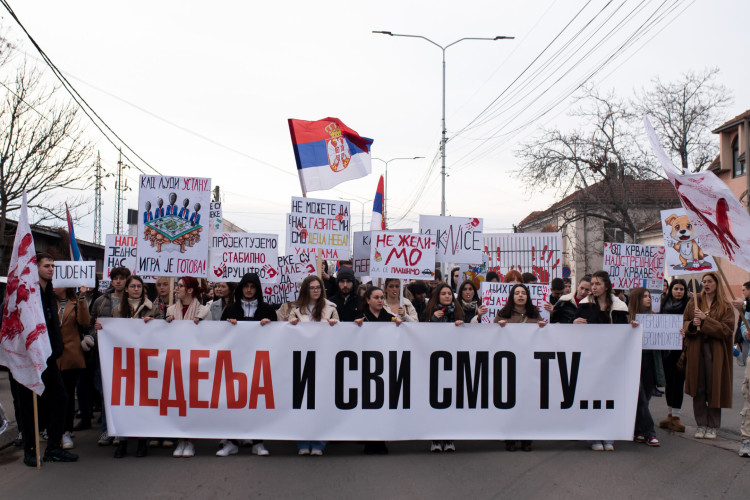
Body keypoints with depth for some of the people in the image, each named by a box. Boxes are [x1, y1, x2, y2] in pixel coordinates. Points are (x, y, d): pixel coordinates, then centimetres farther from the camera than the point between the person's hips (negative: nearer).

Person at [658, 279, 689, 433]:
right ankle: (670, 415, 20)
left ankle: (675, 417, 3)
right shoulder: (665, 305, 10)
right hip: (666, 349, 4)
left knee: (678, 381, -3)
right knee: (669, 381, 10)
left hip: (682, 349, -4)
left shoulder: (689, 306, -2)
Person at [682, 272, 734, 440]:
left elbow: (727, 330, -8)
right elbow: (684, 326, 10)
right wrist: (692, 325, -12)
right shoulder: (693, 303, 10)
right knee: (698, 388, 3)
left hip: (715, 351, -2)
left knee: (714, 388, 0)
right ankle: (701, 425, 12)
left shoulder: (725, 306, 3)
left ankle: (712, 426, 9)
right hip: (696, 350, 2)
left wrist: (705, 319, -15)